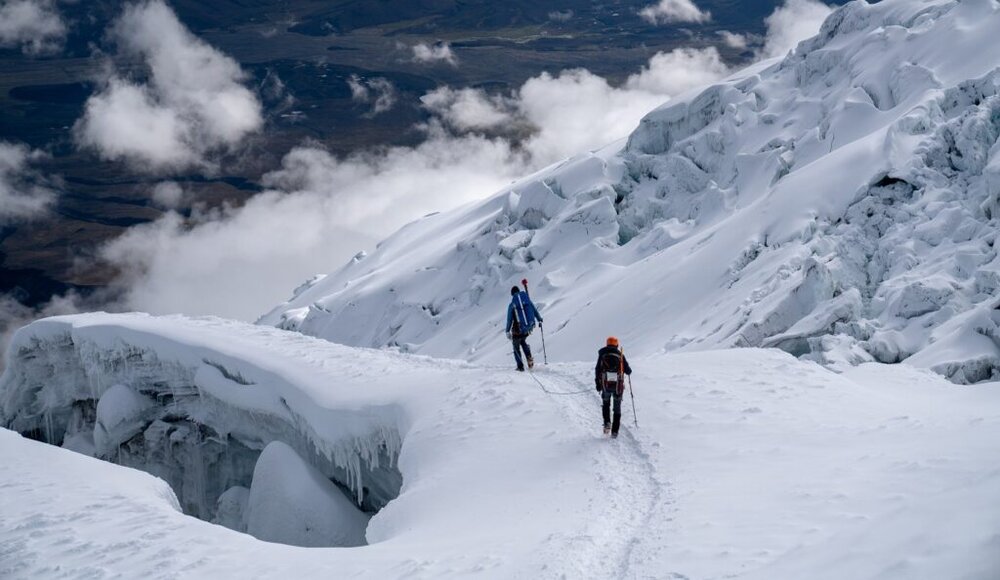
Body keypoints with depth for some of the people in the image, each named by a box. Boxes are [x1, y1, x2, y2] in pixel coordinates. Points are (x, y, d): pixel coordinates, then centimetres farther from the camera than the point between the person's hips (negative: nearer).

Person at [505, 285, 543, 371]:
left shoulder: (512, 305, -11)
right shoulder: (527, 300, -3)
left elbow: (509, 320, -9)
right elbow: (535, 311, 6)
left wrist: (508, 331, -1)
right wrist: (539, 320, 20)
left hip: (518, 330, -4)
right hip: (528, 328, 4)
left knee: (516, 347, 16)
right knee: (523, 341, 31)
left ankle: (520, 366, 12)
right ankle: (529, 357, 10)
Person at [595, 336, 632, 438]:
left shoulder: (602, 354, 3)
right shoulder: (620, 355, 3)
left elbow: (597, 369, -4)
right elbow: (628, 371, 3)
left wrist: (598, 383, 2)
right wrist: (629, 370, 26)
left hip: (605, 385, 0)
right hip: (618, 385, 0)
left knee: (605, 404, 24)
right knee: (617, 408, 12)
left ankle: (607, 423, 3)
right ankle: (615, 431, 7)